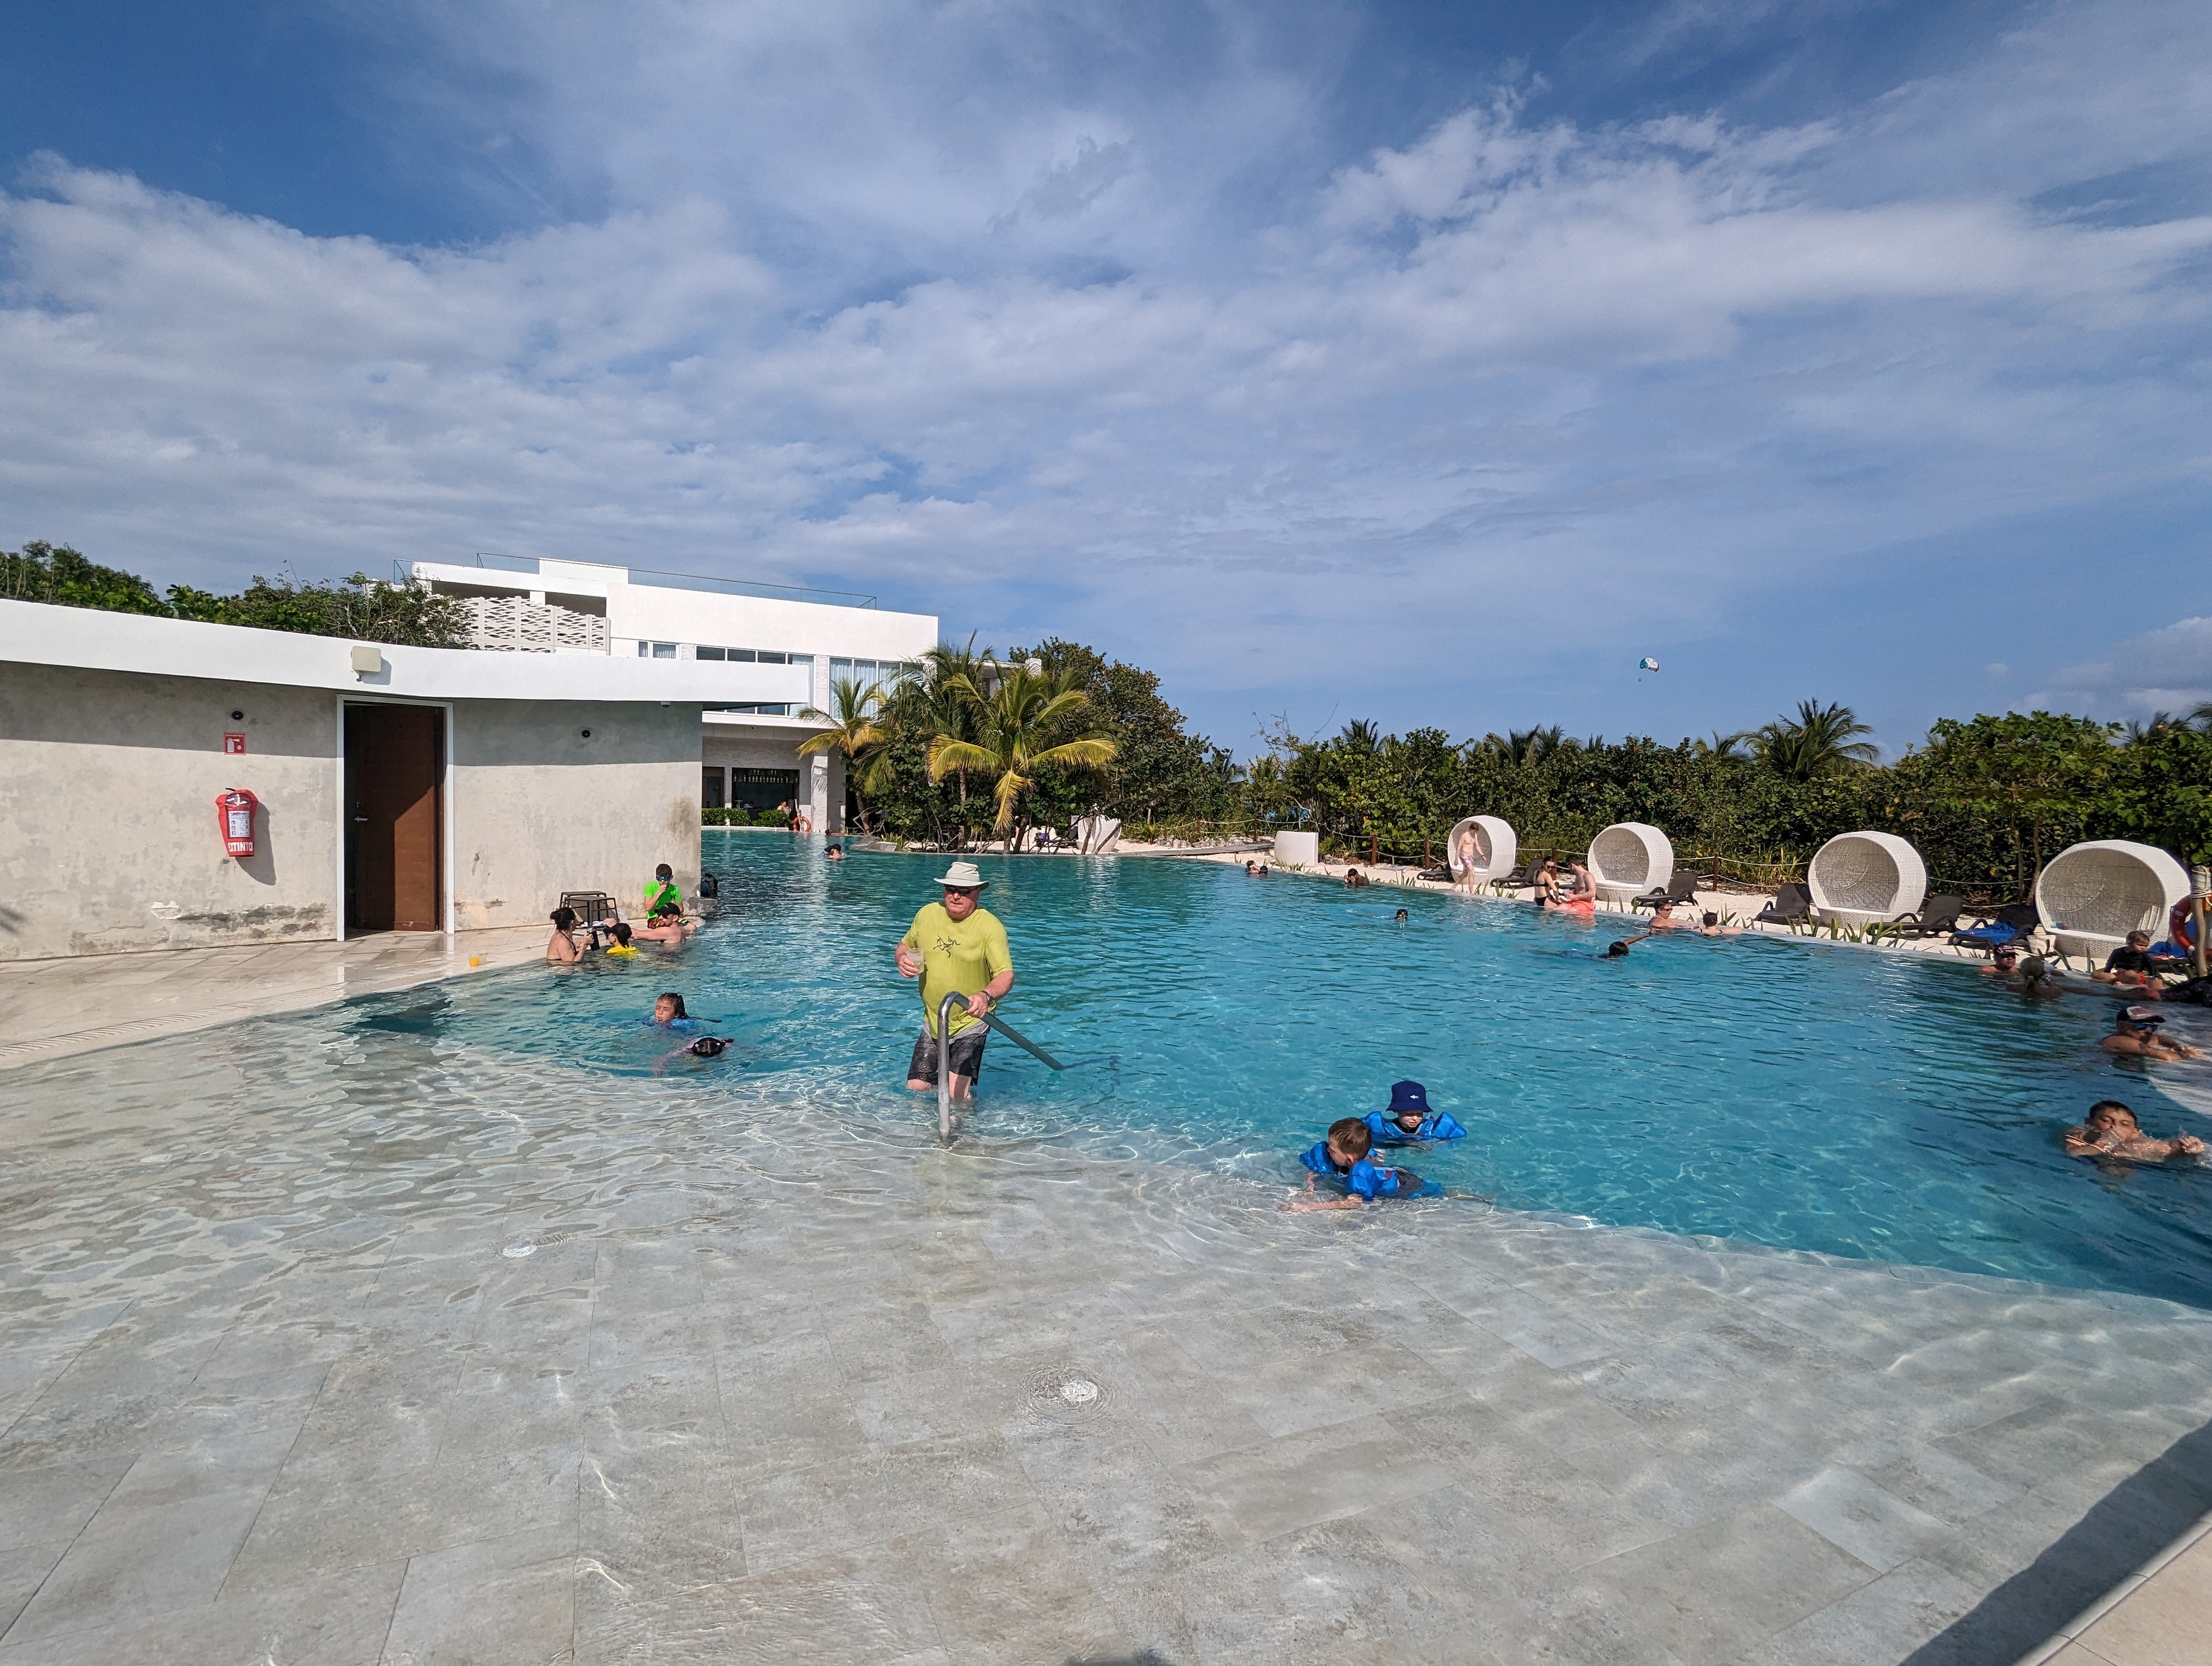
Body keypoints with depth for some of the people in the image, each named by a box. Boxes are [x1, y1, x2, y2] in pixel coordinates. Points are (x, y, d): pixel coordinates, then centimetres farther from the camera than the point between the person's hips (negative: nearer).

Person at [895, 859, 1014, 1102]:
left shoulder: (990, 926, -16)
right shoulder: (927, 914, -1)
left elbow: (1006, 975, -24)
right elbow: (903, 947, 16)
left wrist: (986, 996, -45)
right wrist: (902, 960, -9)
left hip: (970, 1023, -5)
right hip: (932, 1023, 5)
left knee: (955, 1096, -17)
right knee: (915, 1090, 10)